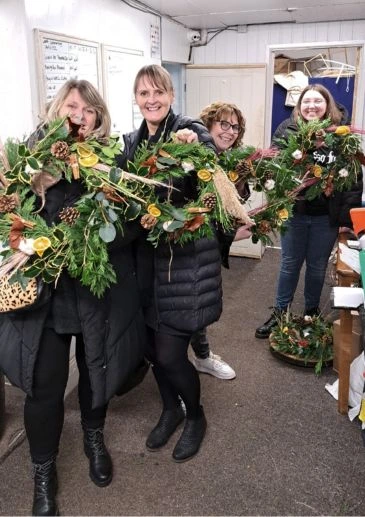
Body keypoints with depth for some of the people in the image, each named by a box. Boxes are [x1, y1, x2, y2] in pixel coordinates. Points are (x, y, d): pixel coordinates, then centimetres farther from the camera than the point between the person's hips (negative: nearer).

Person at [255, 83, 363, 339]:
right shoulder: (287, 130, -3)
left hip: (327, 215, 0)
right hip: (293, 211, 1)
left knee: (317, 267, 15)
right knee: (290, 264, 14)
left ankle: (312, 313, 35)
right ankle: (280, 313, 29)